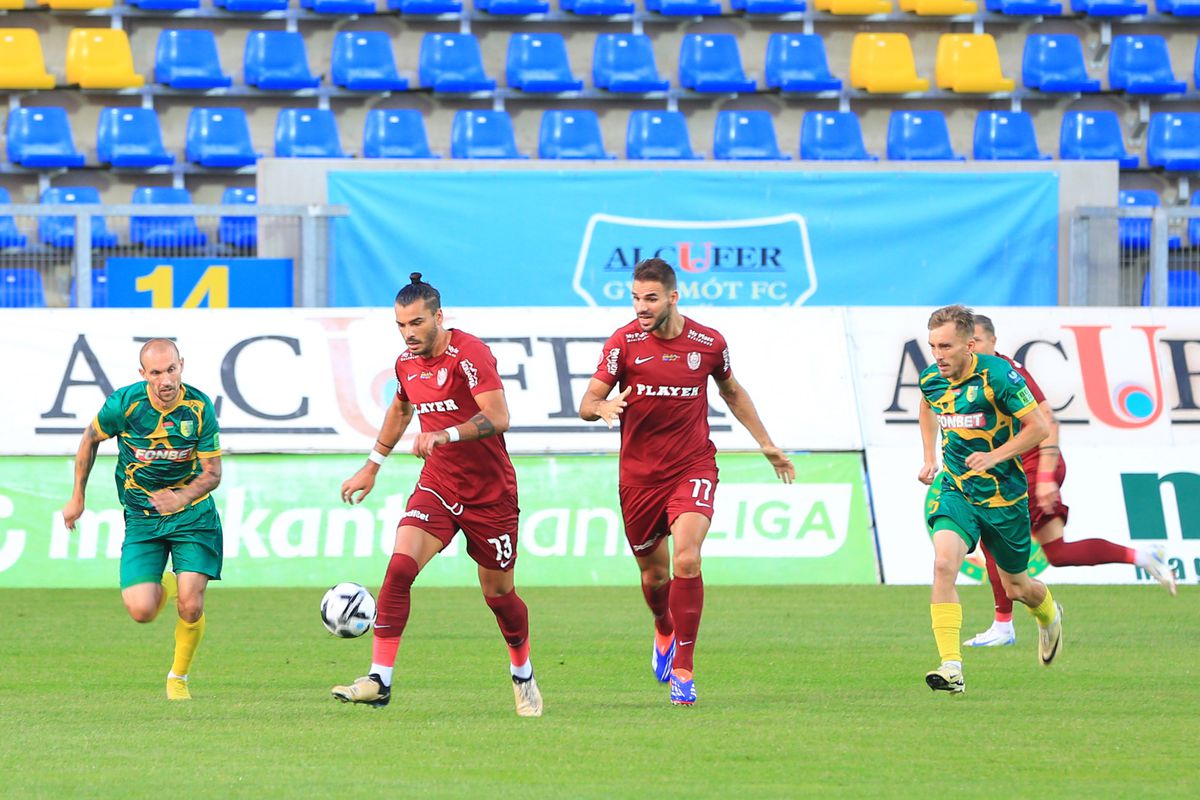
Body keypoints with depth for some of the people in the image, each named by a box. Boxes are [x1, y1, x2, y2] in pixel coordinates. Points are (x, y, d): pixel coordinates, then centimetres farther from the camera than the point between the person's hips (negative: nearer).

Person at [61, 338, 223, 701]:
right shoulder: (124, 403, -16)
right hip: (141, 519, 0)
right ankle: (160, 587, 26)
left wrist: (182, 498, -28)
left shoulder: (199, 407, -14)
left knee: (191, 608, -13)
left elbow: (213, 473, -8)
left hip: (193, 515, 0)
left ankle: (179, 677, 15)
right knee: (141, 612, -12)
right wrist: (77, 497, 10)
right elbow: (90, 439, 4)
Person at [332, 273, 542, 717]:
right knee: (400, 567, -18)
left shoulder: (468, 354, -17)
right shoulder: (407, 363, 4)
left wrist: (446, 435, -38)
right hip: (437, 486, 5)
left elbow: (498, 417, -26)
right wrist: (373, 465, 27)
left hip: (490, 493, -4)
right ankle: (379, 680, -20)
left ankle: (523, 677, 35)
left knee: (498, 593, 8)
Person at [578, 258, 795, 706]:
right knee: (653, 573, 12)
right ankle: (664, 631, 47)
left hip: (693, 468, -1)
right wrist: (602, 406, -33)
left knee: (687, 560, -20)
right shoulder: (624, 342, -7)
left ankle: (683, 669, -11)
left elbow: (732, 392, 17)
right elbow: (586, 404, -9)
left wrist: (766, 444, 19)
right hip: (640, 474, 1)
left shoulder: (709, 344, -3)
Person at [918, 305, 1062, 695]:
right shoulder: (930, 379, -4)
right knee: (944, 564, -24)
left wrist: (994, 456, -26)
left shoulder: (997, 376, -20)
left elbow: (1038, 427, -15)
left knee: (1016, 588, 14)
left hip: (1004, 497, -3)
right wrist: (930, 457, 14)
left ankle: (1049, 615, 52)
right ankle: (951, 667, -27)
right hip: (957, 492, 3)